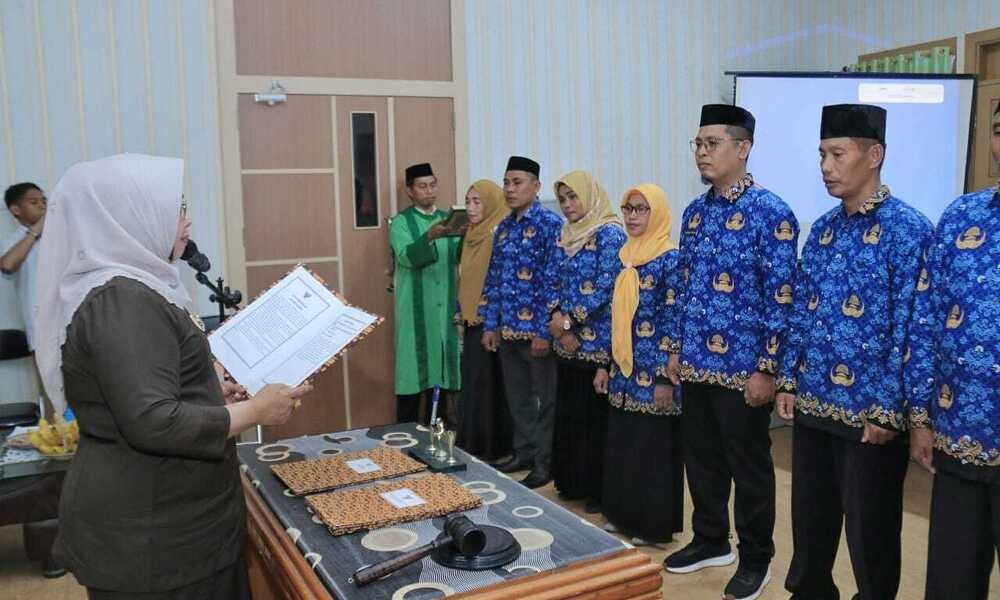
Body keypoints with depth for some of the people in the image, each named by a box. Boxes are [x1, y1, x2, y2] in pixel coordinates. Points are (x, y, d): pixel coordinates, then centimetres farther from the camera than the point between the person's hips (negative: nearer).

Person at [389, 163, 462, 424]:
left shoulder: (446, 219, 12)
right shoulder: (401, 222, -3)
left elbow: (459, 257, 0)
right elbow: (407, 257, -20)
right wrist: (429, 237, -36)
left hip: (444, 307, 5)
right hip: (415, 309, -5)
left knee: (442, 368, 8)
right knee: (414, 370, -4)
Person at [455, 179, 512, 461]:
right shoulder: (471, 234, 13)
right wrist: (462, 310, 15)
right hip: (472, 320, 8)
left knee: (491, 384, -1)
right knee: (473, 383, 13)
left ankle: (494, 447, 10)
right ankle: (473, 445, 23)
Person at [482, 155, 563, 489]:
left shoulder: (551, 225, -10)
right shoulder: (503, 228, 12)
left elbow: (554, 281, -15)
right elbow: (493, 279, 14)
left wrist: (545, 330, -18)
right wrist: (490, 325, 9)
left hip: (537, 330, -7)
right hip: (508, 329, 7)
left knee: (545, 398, 6)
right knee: (517, 396, 16)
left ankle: (545, 462, 17)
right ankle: (523, 452, 30)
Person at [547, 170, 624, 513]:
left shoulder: (609, 233, -9)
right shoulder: (567, 236, 13)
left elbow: (606, 286, -16)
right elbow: (558, 284, 13)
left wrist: (570, 320, -14)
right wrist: (558, 321, -3)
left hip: (597, 341, -7)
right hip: (568, 341, 7)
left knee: (596, 415, 0)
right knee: (568, 413, 12)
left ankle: (601, 489, 12)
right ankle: (573, 483, 25)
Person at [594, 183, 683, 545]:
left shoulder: (671, 259, -11)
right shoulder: (624, 257, 11)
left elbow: (674, 322, -15)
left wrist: (666, 378, -17)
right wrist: (604, 365, 12)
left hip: (653, 372, -7)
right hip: (623, 369, 7)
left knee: (653, 448, 3)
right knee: (620, 444, 14)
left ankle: (654, 526, 17)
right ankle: (623, 516, 29)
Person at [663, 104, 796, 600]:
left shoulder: (771, 214, -12)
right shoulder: (694, 213, 9)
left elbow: (782, 298, -14)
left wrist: (768, 368, -16)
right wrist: (677, 349, 13)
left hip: (743, 367, -7)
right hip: (695, 364, 7)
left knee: (748, 465, 8)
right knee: (701, 457, 17)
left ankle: (756, 560, 26)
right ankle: (710, 541, 36)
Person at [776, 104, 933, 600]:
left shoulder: (906, 229, -12)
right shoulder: (823, 228, 9)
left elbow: (909, 327, -15)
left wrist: (889, 410, -16)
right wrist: (789, 382, 9)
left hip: (869, 412, -6)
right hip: (812, 404, 7)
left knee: (870, 532, 10)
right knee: (810, 520, 20)